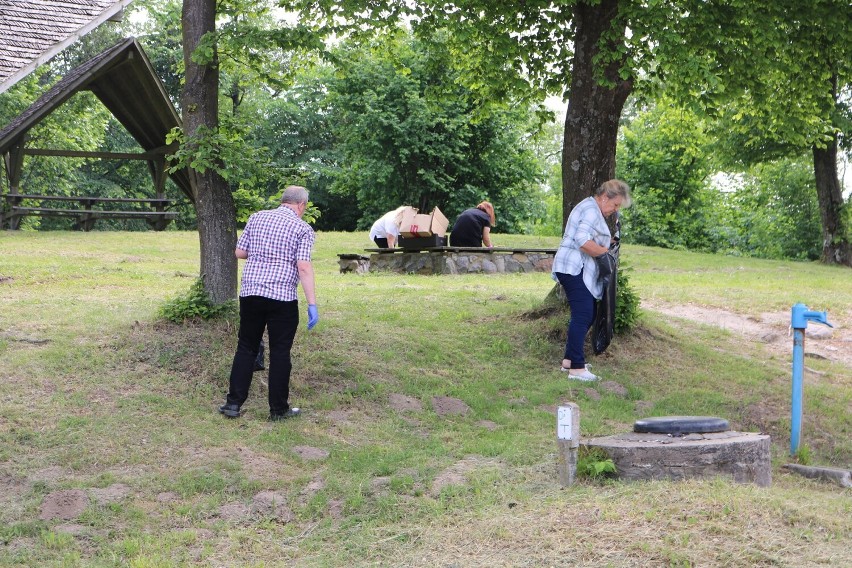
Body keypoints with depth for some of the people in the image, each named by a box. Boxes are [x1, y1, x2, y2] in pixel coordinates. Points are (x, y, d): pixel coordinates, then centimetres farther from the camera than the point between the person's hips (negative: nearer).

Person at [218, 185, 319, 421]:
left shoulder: (257, 218, 10)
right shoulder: (303, 228, -3)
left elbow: (239, 252, 12)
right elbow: (304, 266, -12)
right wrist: (312, 304, -13)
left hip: (250, 293, 4)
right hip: (283, 298, -4)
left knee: (246, 348, 13)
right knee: (280, 353, 5)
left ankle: (233, 402, 13)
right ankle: (278, 409, 11)